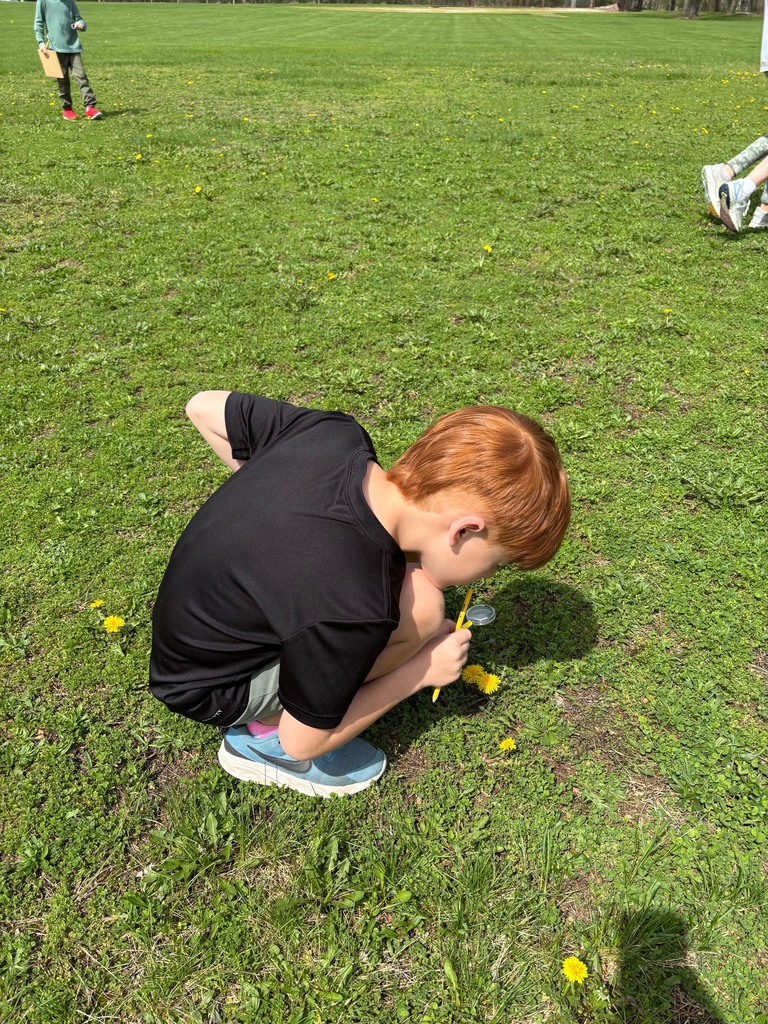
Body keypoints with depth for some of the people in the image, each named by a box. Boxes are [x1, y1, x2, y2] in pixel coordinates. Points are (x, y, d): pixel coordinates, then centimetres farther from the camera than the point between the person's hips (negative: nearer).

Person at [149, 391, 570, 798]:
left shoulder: (335, 434, -19)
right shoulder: (353, 610, -38)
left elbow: (204, 406, -2)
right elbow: (303, 740, -20)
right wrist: (421, 671, -11)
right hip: (205, 689, -7)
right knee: (419, 609, -24)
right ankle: (264, 735, -4)